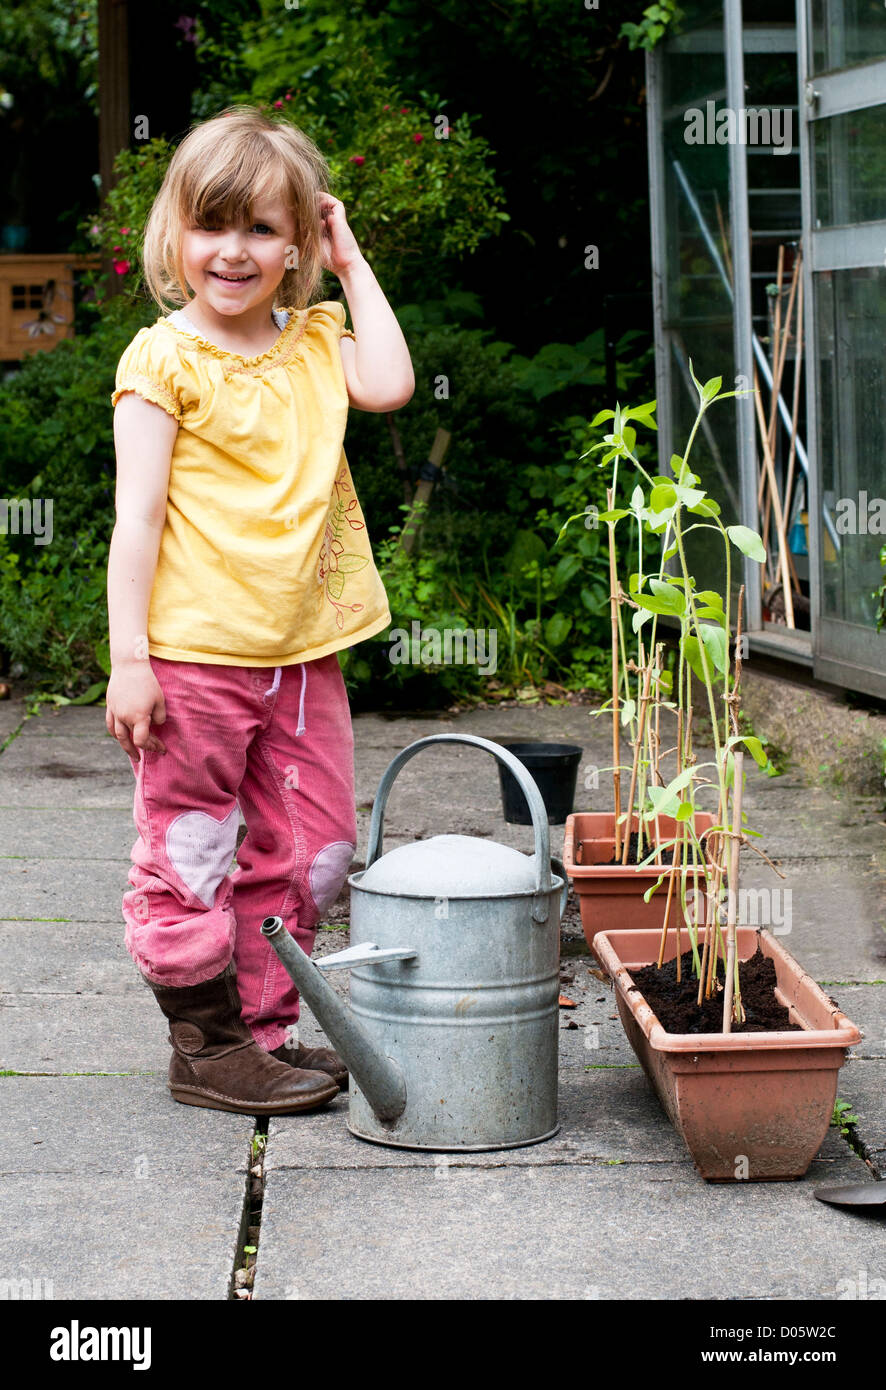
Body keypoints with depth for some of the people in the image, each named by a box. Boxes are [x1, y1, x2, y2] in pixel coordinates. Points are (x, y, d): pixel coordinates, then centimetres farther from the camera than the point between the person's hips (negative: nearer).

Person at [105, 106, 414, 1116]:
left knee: (310, 854, 11)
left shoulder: (315, 343, 12)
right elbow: (139, 514, -9)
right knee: (190, 857, 3)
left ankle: (265, 1029, 24)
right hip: (192, 657, -6)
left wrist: (351, 265, 1)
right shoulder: (163, 359, -6)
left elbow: (390, 384, -8)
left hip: (302, 653, 6)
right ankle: (206, 1046, 15)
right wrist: (129, 657, -13)